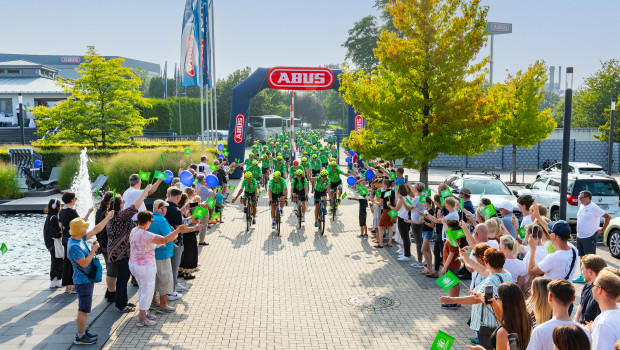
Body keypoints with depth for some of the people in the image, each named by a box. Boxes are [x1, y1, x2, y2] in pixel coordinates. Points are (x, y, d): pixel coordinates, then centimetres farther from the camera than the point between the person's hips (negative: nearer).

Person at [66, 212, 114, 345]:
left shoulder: (80, 239, 4)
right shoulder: (74, 246, -24)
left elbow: (95, 230, 16)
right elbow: (84, 263, -25)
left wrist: (107, 218, 21)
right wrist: (93, 250, -15)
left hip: (86, 279, 10)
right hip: (83, 280, -10)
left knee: (84, 308, 17)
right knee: (83, 309, -4)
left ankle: (82, 332, 27)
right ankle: (80, 337, 4)